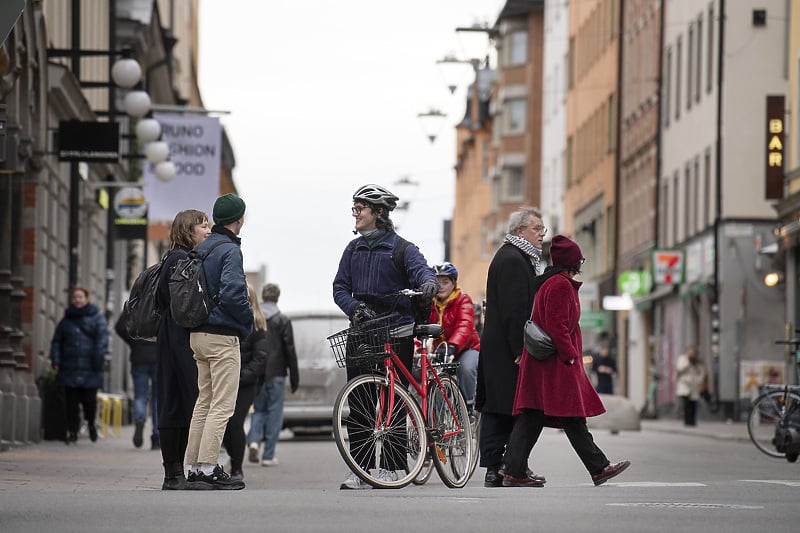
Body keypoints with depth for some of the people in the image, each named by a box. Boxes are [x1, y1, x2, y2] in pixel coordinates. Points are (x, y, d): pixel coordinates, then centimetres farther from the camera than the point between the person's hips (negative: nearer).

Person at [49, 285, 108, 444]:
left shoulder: (97, 318, 4)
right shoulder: (66, 320, 17)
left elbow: (102, 340, -4)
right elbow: (57, 341, 19)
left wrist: (98, 360, -15)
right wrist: (56, 360, 7)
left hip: (89, 370, -3)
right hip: (69, 368, 3)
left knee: (89, 399, -3)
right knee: (71, 401, -1)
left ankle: (91, 423, 24)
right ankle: (72, 430, 6)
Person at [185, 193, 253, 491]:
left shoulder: (201, 248, 13)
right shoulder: (229, 250, -12)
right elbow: (232, 293, -23)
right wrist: (249, 320, -6)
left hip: (198, 334, 9)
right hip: (222, 335, -9)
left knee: (204, 401, 13)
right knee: (222, 405, -7)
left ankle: (194, 467, 13)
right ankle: (207, 469, -11)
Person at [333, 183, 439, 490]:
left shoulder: (401, 247, -2)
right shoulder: (353, 249, 13)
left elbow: (421, 269, -17)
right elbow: (340, 287, 9)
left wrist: (429, 284, -42)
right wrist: (354, 307, -12)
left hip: (397, 334, -4)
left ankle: (390, 467, 3)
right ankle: (359, 470, 2)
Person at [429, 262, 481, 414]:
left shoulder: (463, 299, -13)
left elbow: (465, 326, -29)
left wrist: (452, 346, -47)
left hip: (465, 348, -4)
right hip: (437, 348, 4)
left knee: (466, 367, -34)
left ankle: (468, 406, -12)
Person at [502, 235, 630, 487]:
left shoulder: (547, 283, 19)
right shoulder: (560, 285, -13)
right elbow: (557, 326, -19)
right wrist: (570, 355, -16)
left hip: (538, 362, 10)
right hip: (557, 363, -10)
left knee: (530, 418, 4)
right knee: (573, 419, -4)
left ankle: (514, 472, -1)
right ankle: (599, 468, 3)